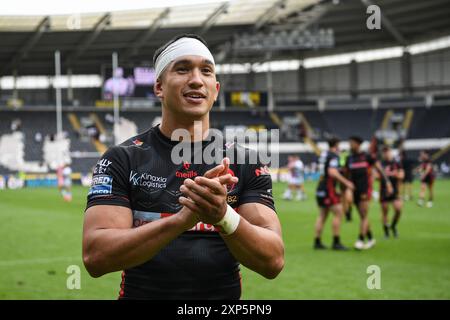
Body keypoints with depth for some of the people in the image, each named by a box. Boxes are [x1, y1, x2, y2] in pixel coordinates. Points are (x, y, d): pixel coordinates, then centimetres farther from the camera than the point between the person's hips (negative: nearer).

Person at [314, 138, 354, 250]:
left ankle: (317, 242, 14)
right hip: (328, 189, -9)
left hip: (321, 189, 9)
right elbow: (332, 172, -25)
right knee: (338, 212, -7)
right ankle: (336, 242, -10)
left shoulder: (324, 154, 14)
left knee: (322, 215, 13)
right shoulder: (334, 156, -11)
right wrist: (346, 182, -22)